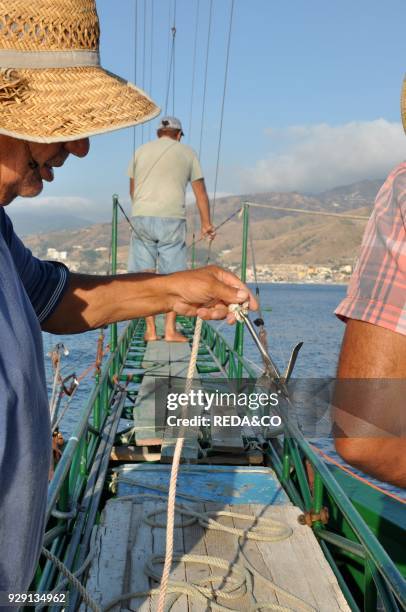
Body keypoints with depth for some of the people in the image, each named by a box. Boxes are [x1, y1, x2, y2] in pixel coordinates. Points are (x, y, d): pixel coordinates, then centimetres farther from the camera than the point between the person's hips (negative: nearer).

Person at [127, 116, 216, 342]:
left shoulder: (141, 150, 18)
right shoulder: (187, 152, 12)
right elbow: (200, 192, 13)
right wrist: (207, 224, 20)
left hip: (141, 217, 2)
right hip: (172, 219, -2)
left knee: (145, 274, 5)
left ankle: (151, 329, 6)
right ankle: (171, 329, 1)